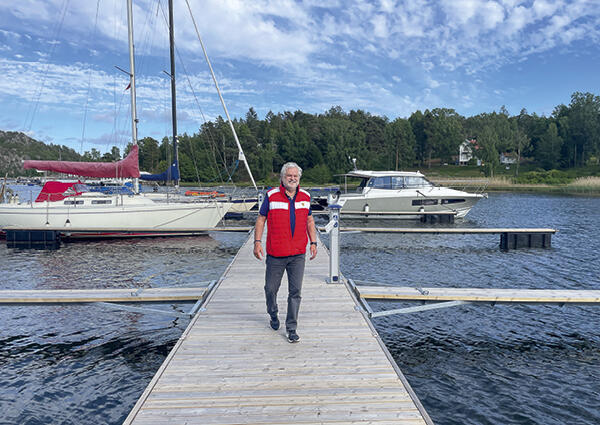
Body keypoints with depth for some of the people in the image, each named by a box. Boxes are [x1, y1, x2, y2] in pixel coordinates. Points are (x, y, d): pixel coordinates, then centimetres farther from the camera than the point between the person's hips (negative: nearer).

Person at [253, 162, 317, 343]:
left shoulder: (305, 196, 7)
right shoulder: (272, 196, -2)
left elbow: (309, 220, 17)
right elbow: (261, 219, 2)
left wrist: (313, 242, 10)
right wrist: (257, 242, -6)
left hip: (298, 254, 2)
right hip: (275, 253, -2)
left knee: (295, 292, 3)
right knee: (271, 289, 10)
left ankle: (291, 328, 15)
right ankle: (273, 315, 40)